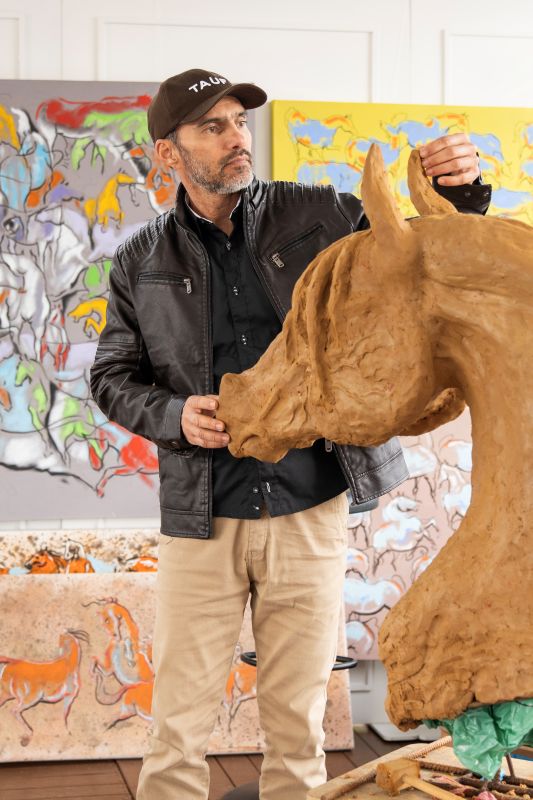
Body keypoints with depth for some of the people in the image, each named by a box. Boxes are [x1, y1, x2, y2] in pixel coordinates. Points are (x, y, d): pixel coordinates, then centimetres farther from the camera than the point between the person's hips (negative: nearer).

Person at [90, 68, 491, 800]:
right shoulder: (143, 262, 4)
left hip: (310, 512, 0)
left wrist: (459, 192, -14)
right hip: (201, 520, 0)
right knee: (178, 726, 5)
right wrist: (175, 416, -12)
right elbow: (113, 376, 8)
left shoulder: (316, 216, 2)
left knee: (298, 724, 10)